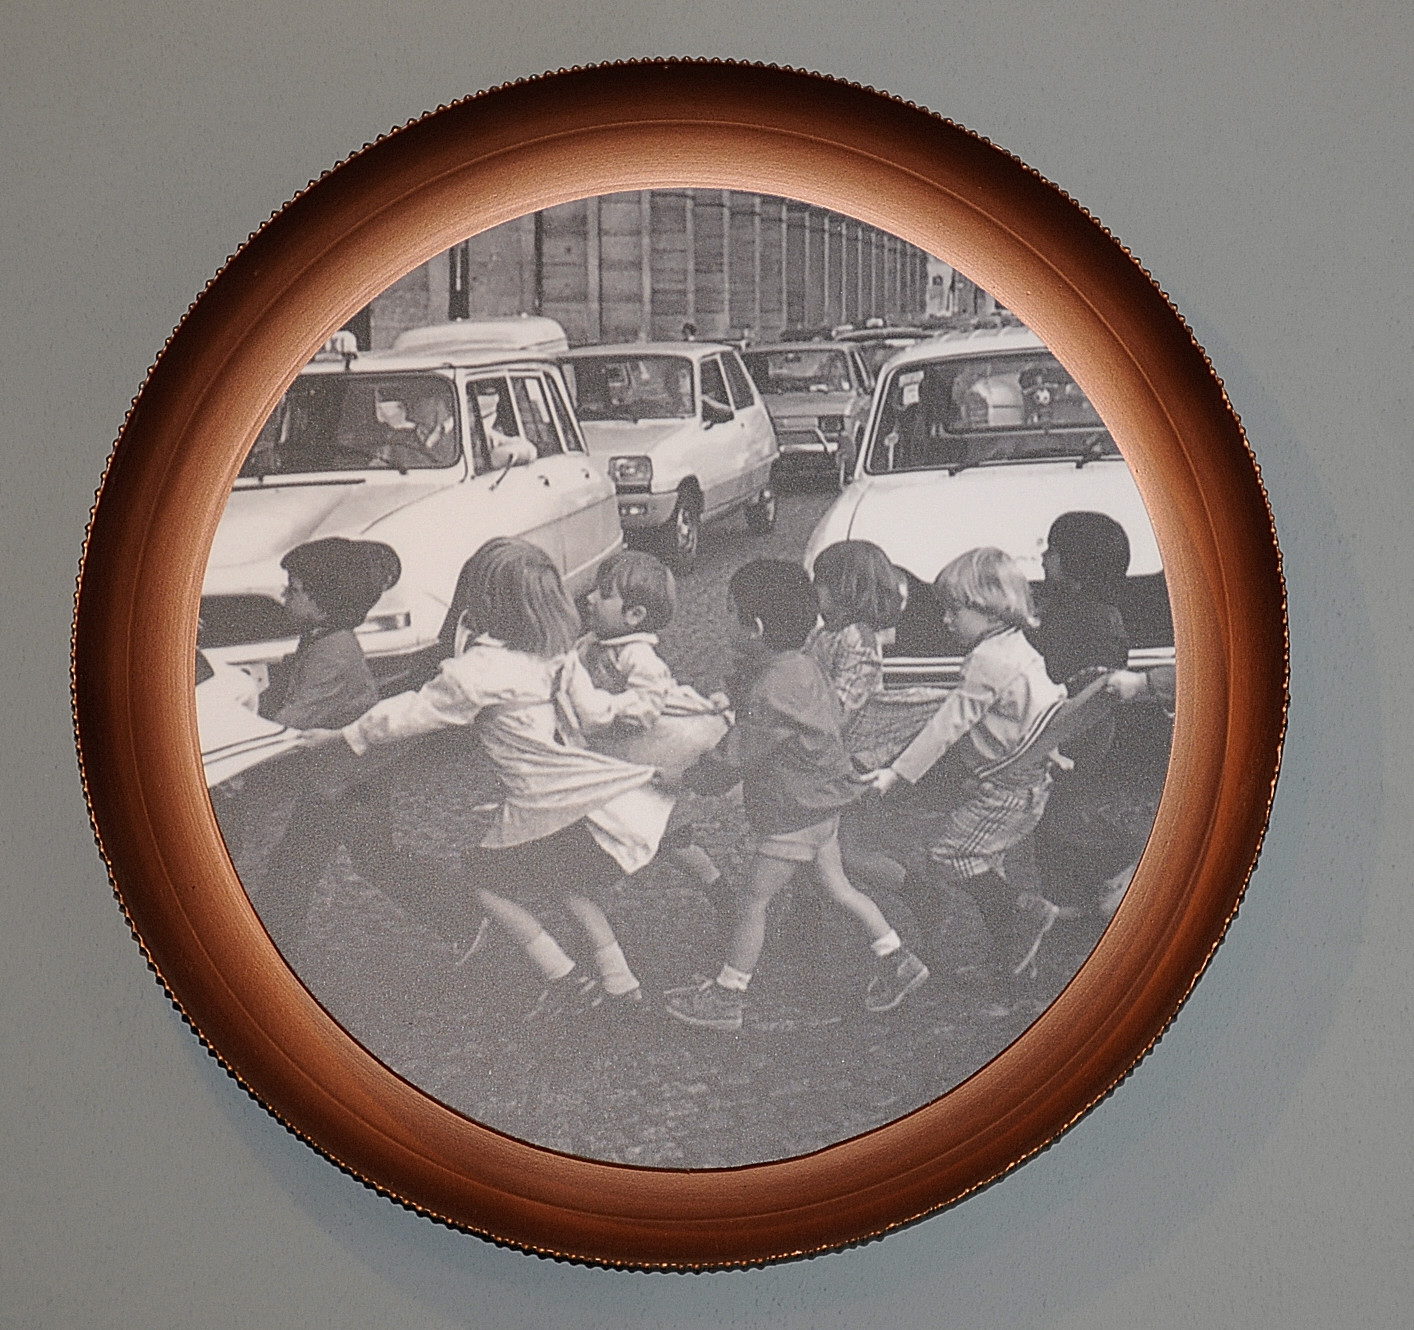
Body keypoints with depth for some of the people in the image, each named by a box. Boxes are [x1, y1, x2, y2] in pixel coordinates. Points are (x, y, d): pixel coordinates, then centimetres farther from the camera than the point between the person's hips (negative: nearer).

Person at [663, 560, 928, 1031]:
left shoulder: (771, 695, -30)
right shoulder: (801, 666, 0)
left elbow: (734, 760, -24)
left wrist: (685, 778, -8)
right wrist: (728, 704, 7)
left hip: (793, 813, -10)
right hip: (820, 798, 10)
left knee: (752, 898, 4)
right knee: (835, 884, 22)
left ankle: (726, 998, 16)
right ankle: (899, 961, 32)